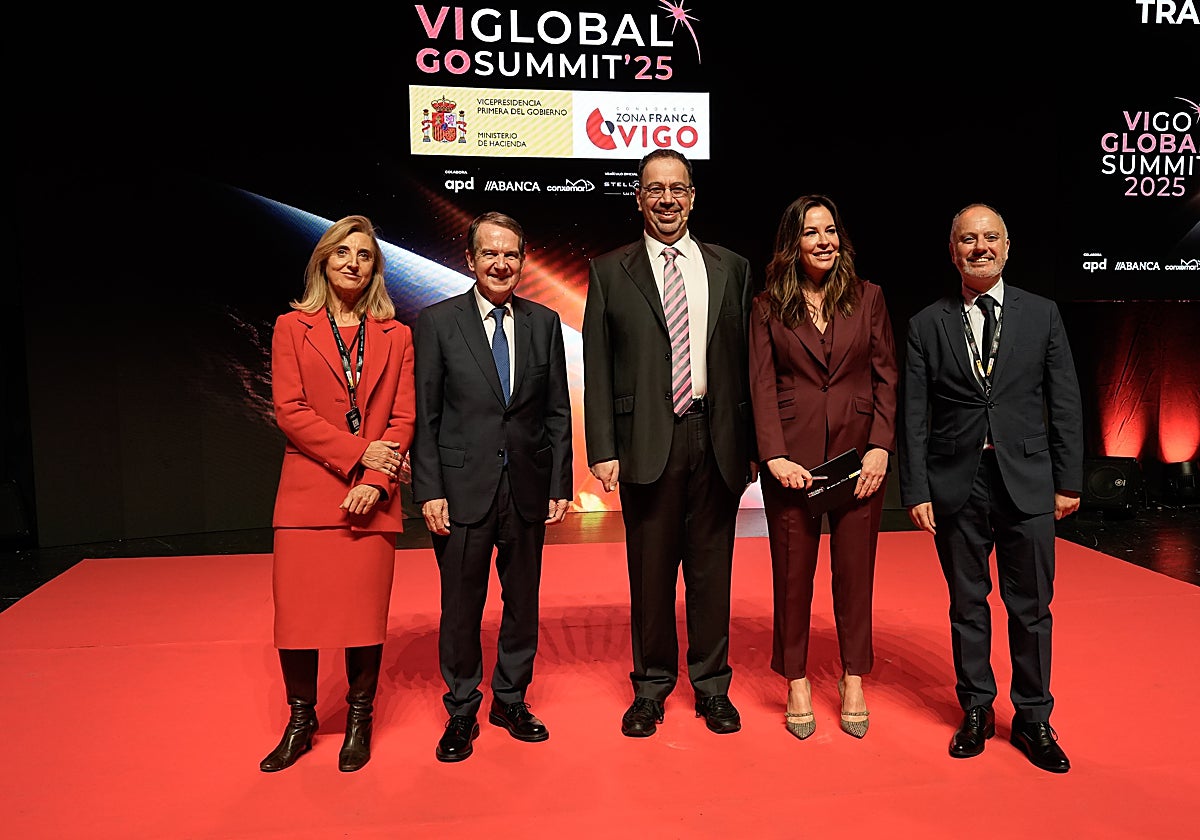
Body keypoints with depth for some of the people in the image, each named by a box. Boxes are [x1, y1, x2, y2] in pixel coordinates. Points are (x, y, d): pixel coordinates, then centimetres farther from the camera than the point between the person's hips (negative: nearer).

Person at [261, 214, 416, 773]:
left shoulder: (395, 335, 10)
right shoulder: (292, 327, 7)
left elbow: (404, 417, 3)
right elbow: (289, 411, -2)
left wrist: (376, 480, -10)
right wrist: (358, 452, -11)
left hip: (372, 498, 1)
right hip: (307, 494, 0)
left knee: (366, 615, 3)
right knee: (297, 613, 1)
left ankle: (359, 723, 21)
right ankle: (301, 723, 21)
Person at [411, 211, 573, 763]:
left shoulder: (544, 322, 7)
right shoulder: (437, 321, -1)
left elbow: (558, 412, 7)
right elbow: (424, 415, -3)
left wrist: (561, 485, 2)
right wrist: (429, 490, -9)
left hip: (528, 488, 3)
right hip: (463, 486, -2)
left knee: (523, 601, 13)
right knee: (461, 607, 7)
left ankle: (511, 700, 32)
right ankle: (461, 712, 26)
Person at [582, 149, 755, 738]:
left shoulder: (731, 268, 11)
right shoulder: (610, 272, 6)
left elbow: (745, 359, 9)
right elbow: (597, 369, 2)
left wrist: (748, 443, 3)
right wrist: (603, 450, -6)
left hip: (716, 438, 2)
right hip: (646, 440, -1)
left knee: (711, 569, 9)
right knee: (650, 569, 7)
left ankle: (712, 685, 25)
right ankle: (651, 688, 23)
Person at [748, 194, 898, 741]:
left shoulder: (867, 298, 6)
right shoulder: (768, 306, 3)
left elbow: (887, 378, 5)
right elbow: (762, 386, -2)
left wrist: (880, 447, -6)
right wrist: (776, 456, -13)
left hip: (860, 452, 1)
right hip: (792, 456, -1)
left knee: (855, 569, 8)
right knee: (793, 571, 6)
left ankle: (853, 681, 25)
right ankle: (797, 682, 21)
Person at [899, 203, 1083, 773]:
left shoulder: (1042, 314, 5)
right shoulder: (927, 325, 3)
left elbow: (1065, 404, 4)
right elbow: (914, 417, 0)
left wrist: (1068, 481, 1)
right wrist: (916, 491, -4)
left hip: (1027, 481, 0)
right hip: (956, 485, 0)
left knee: (1031, 607, 8)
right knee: (967, 604, 10)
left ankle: (1033, 719, 24)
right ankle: (976, 711, 27)